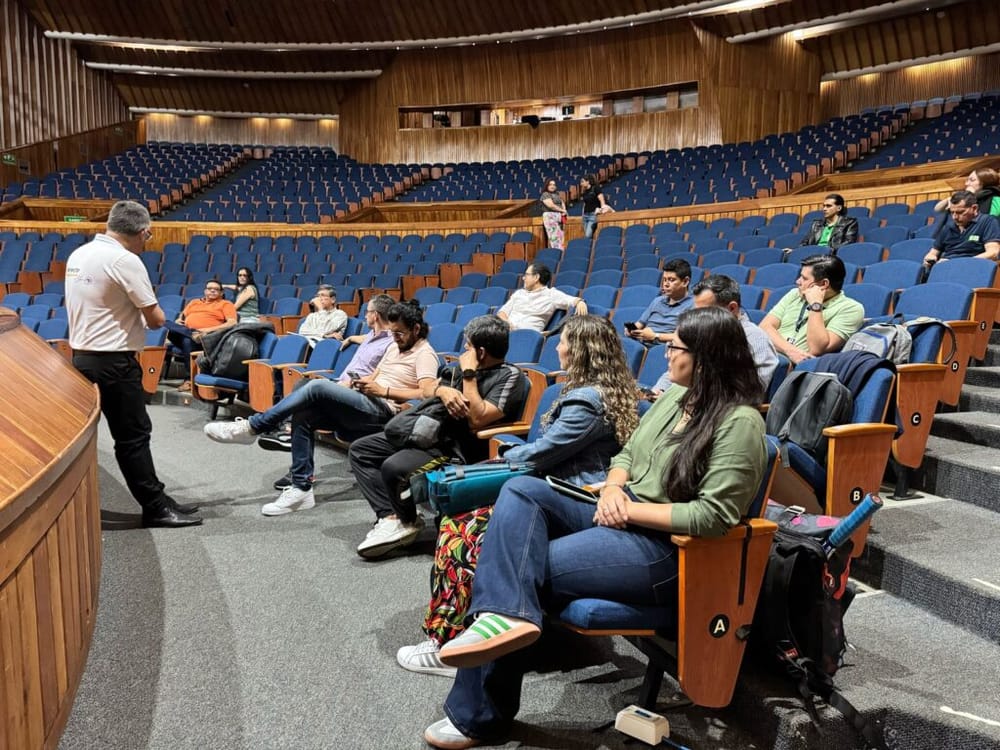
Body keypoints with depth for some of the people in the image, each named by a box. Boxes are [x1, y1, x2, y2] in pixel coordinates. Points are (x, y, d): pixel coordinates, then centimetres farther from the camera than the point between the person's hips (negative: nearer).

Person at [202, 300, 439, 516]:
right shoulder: (394, 346, 23)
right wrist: (364, 383, 2)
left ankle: (251, 428, -18)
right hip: (365, 406, 9)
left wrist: (383, 391, -19)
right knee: (303, 415, -11)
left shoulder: (425, 353, -5)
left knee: (318, 387, -25)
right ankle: (301, 488, -10)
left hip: (382, 411, -9)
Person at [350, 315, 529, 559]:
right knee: (360, 450, 5)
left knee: (394, 467, -31)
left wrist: (469, 374, -16)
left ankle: (408, 521, -2)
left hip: (460, 449, -9)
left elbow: (477, 420, -22)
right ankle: (390, 516, -6)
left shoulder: (509, 376, -11)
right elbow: (426, 390, 16)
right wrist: (442, 390, -7)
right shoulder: (466, 365, 14)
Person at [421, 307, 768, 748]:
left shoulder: (740, 422, -15)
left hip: (665, 549, -9)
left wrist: (630, 509, -17)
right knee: (522, 490, -13)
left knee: (520, 567, -15)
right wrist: (612, 489, -5)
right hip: (623, 520, 9)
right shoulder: (675, 396, 11)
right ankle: (508, 614, -34)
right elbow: (626, 455, 17)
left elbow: (712, 516, -20)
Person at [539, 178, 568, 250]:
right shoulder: (545, 194, -5)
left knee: (561, 236, 2)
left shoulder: (557, 194, 18)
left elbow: (562, 203, 21)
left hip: (559, 217, 7)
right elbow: (551, 205, -15)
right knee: (554, 236, -14)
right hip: (550, 217, -7)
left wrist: (564, 211, -1)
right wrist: (562, 210, -7)